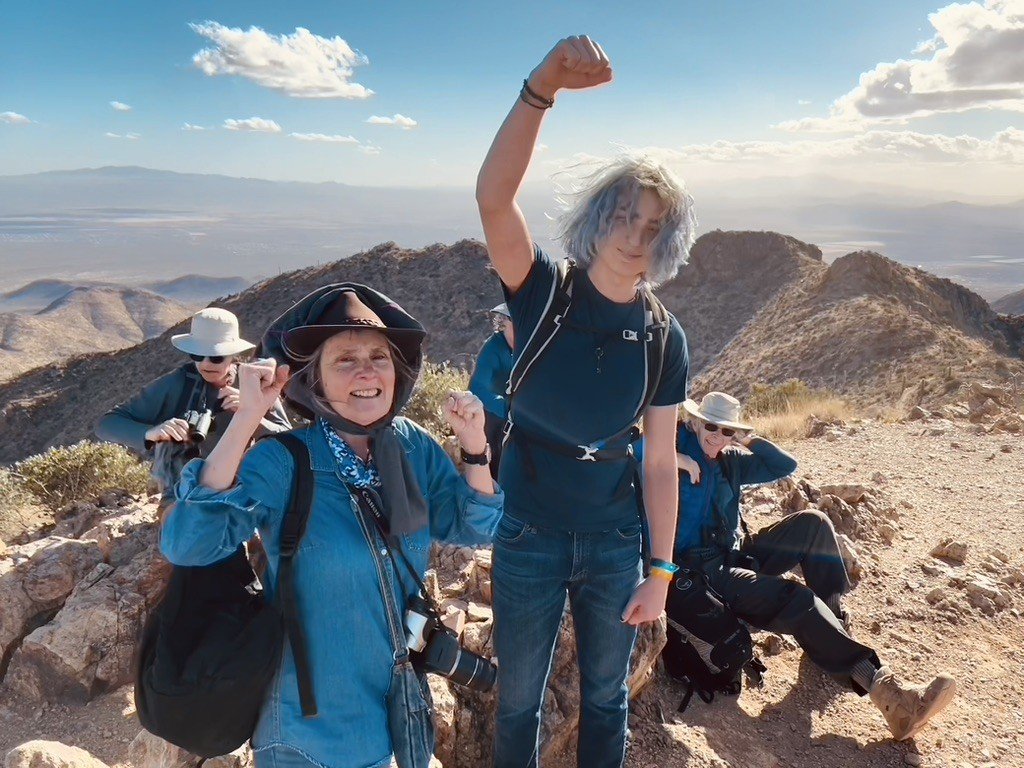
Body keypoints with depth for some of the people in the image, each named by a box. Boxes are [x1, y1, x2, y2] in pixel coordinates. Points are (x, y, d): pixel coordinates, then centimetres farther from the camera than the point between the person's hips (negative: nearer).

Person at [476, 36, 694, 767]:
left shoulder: (664, 339, -7)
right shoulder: (542, 292, -13)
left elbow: (660, 461, -3)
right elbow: (493, 197, -31)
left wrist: (660, 571, -1)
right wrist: (542, 87, -43)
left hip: (615, 542, 2)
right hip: (529, 539, -1)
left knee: (606, 697, 20)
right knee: (519, 700, 16)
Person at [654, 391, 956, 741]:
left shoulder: (729, 461, 11)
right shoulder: (675, 457, -9)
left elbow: (785, 465, 15)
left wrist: (750, 441, 2)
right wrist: (672, 459, -32)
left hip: (737, 554, 8)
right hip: (704, 571, -8)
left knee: (812, 523, -8)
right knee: (796, 598, -28)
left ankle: (833, 619, -6)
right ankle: (885, 690, -34)